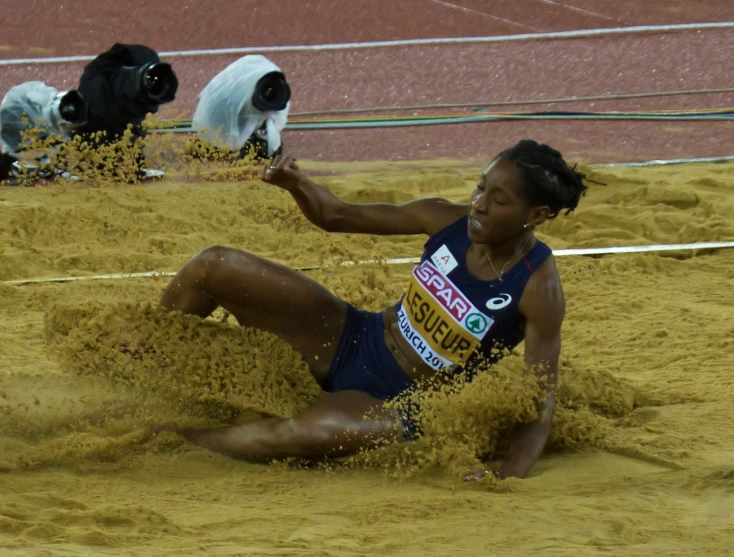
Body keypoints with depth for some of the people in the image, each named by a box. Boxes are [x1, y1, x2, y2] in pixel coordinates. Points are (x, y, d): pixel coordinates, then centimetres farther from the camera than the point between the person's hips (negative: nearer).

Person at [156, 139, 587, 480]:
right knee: (213, 267, -5)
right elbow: (337, 216, 1)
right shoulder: (449, 219, -10)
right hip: (353, 341, 6)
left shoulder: (539, 291, -23)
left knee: (319, 432, -41)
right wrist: (297, 185, -20)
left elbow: (542, 397, -22)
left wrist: (511, 475, -38)